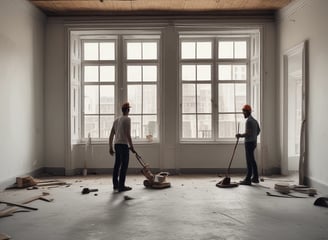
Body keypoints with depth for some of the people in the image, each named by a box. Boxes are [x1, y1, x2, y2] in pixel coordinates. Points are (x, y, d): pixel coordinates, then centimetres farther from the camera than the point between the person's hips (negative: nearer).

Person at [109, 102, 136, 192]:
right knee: (124, 165, -5)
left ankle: (115, 185, 20)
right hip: (123, 144, -9)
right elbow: (128, 134, -16)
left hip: (116, 144, 9)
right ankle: (121, 186, -5)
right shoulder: (127, 119, -8)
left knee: (117, 165, 14)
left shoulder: (116, 120, 17)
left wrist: (110, 148, 20)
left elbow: (111, 135, 16)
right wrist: (132, 147, -13)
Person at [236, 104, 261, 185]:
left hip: (249, 142, -10)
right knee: (252, 160, 14)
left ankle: (248, 179, -5)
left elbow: (248, 133, -23)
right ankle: (255, 178, 20)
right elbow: (258, 130, 26)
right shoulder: (254, 120, 15)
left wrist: (240, 135, -11)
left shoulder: (249, 121, -17)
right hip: (253, 142, 10)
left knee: (249, 161, -8)